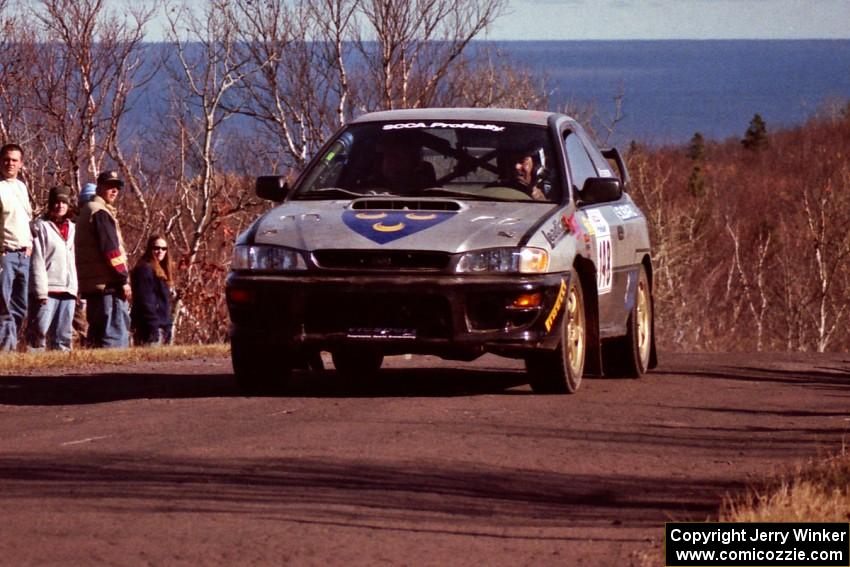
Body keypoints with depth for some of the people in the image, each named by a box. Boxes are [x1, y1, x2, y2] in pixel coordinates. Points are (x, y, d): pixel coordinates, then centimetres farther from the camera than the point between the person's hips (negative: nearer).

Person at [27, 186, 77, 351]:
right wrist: (41, 291, -14)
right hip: (47, 290, -6)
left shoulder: (71, 228, 19)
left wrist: (75, 288, 9)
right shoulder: (41, 226, 1)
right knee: (39, 331, -10)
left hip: (68, 290, 6)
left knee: (63, 336, 4)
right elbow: (37, 261, -6)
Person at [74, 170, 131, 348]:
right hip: (109, 284, -10)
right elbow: (110, 249, -17)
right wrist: (123, 280, -15)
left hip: (91, 284, 10)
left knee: (98, 333, 11)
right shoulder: (101, 213, -9)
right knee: (117, 333, -13)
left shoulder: (86, 211, 22)